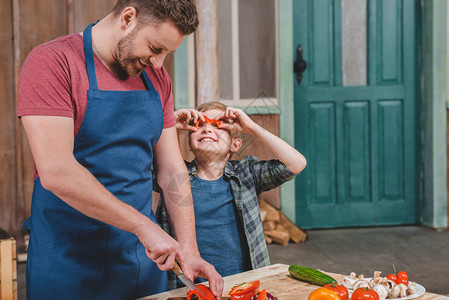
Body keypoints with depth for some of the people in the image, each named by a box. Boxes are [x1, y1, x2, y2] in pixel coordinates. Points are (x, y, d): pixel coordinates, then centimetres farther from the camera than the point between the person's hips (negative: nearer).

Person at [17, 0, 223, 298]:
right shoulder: (51, 62, -14)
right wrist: (143, 226, -23)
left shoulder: (157, 79, 6)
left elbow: (172, 170, 6)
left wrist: (189, 250, -3)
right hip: (71, 260, -5)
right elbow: (55, 172, -24)